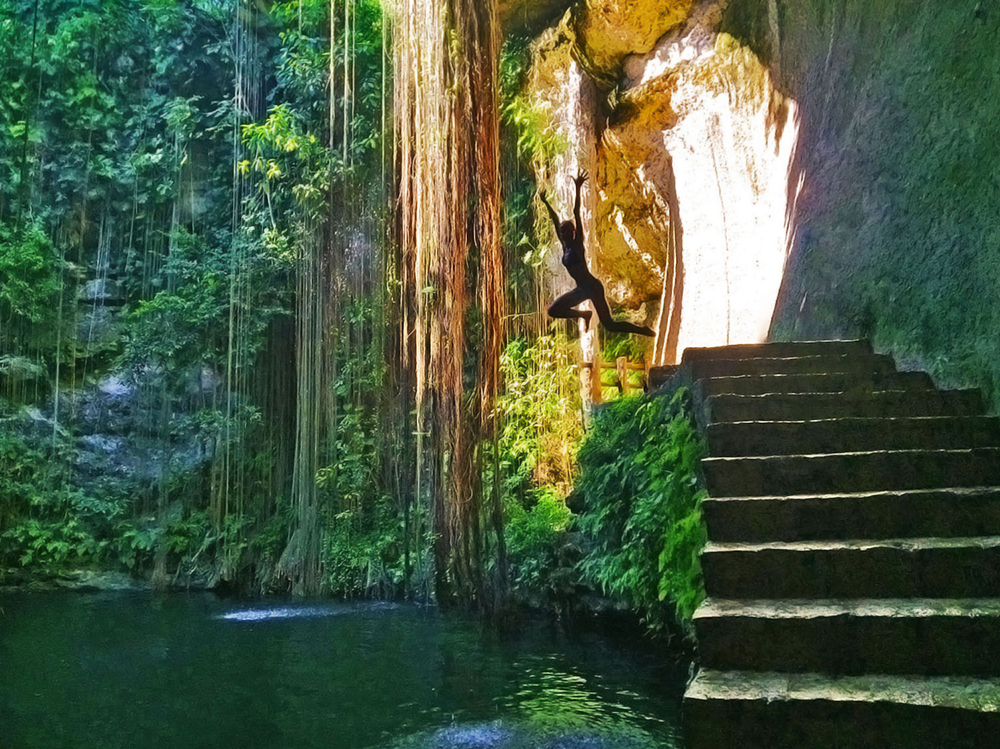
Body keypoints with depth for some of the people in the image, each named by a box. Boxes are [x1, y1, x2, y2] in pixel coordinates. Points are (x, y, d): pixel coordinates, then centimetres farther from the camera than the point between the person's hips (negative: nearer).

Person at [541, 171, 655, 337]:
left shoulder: (577, 244, -9)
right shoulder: (565, 246, 8)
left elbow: (577, 213, -15)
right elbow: (556, 221, 16)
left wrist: (578, 189, -20)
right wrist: (546, 203, 23)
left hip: (592, 286, -8)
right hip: (582, 289, 8)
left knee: (609, 324, -11)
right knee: (553, 311, 7)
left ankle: (643, 331, 1)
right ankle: (584, 315, 18)